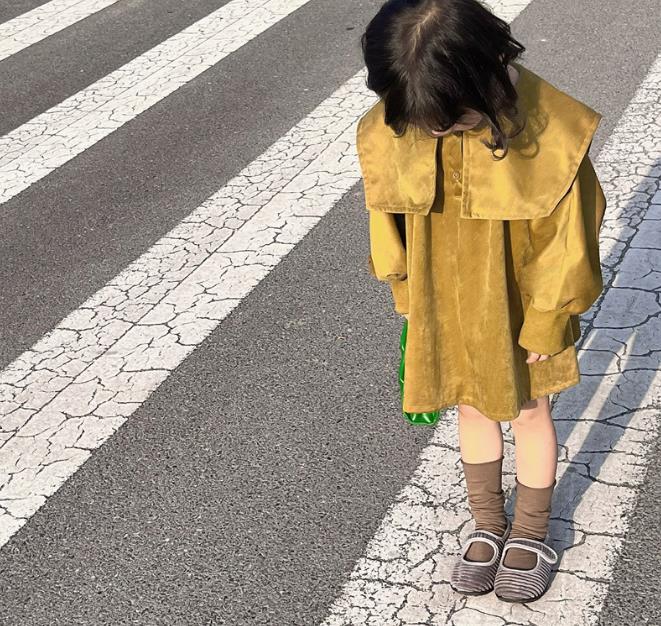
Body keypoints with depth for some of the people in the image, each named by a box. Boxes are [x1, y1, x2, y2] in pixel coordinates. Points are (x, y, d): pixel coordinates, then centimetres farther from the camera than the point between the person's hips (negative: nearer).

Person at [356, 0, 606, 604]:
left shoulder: (544, 124, -28)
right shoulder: (387, 129, -18)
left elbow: (566, 237, -17)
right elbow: (389, 220, -1)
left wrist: (546, 322, -10)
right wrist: (407, 295, 7)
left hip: (519, 305, -3)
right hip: (445, 308, 3)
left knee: (529, 413, 17)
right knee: (472, 407, 21)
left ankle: (531, 533, 40)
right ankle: (489, 524, 43)